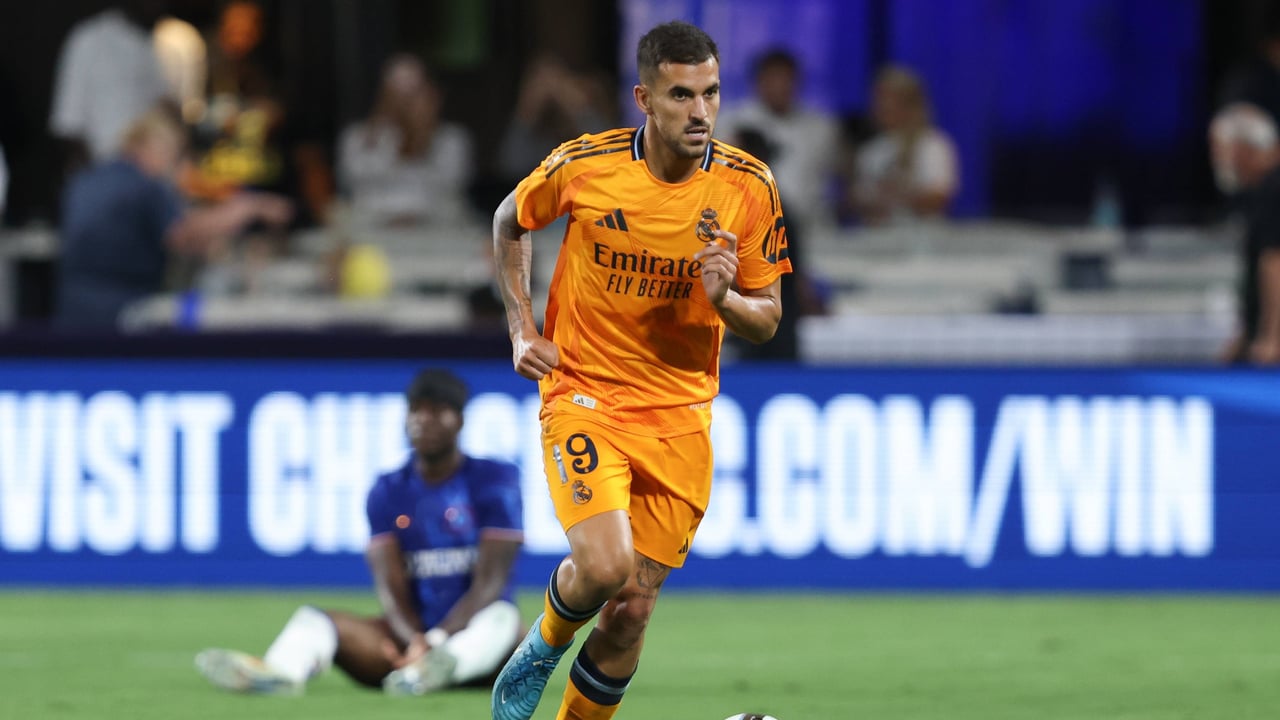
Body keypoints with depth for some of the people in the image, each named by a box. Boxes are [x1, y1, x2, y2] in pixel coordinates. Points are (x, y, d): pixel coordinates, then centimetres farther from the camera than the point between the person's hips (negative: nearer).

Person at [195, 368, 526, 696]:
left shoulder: (494, 481, -3)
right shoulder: (388, 493, 7)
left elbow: (489, 583, -12)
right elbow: (391, 586, -5)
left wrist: (435, 642, -27)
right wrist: (415, 640, -27)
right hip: (412, 632, 3)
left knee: (501, 616, -36)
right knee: (313, 618, -20)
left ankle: (436, 668, -69)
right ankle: (280, 670, -56)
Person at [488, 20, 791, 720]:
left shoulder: (748, 187, -8)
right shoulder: (583, 165, -12)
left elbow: (767, 320, 1)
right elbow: (510, 222, 11)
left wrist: (723, 299, -20)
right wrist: (521, 327, 3)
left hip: (680, 418, 2)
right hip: (583, 394, -2)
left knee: (631, 609, 2)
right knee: (605, 566, -23)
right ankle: (540, 650, 10)